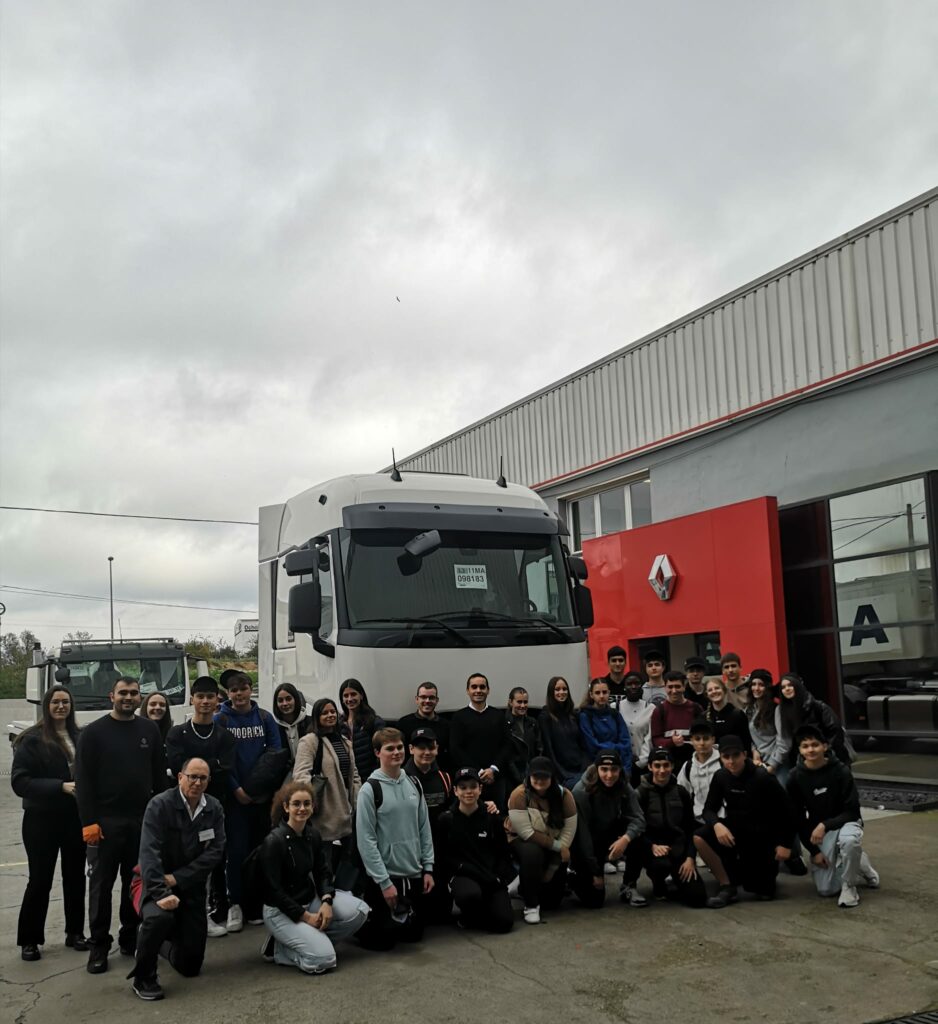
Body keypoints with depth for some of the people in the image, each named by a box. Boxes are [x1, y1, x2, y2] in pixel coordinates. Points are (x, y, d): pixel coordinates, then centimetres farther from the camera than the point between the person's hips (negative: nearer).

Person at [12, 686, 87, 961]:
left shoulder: (80, 737, 3)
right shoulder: (32, 739, -8)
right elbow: (19, 782, -14)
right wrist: (60, 787, -21)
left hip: (76, 818, 4)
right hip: (42, 820, -4)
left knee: (75, 876, 11)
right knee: (40, 880, 2)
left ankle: (75, 932, 25)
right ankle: (29, 939, 15)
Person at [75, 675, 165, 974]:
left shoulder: (149, 730, 9)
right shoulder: (93, 732, -2)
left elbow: (159, 775, 12)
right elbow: (83, 780, -5)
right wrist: (88, 822, -12)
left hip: (143, 819, 3)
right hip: (105, 821, -3)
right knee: (101, 884, 1)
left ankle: (131, 938, 20)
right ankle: (98, 945, 10)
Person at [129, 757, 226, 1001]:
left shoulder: (214, 809, -4)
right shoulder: (160, 805, -15)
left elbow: (215, 852, -10)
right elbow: (149, 853, -24)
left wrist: (176, 878, -20)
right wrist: (161, 893, -35)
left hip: (192, 887, 4)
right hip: (158, 884, -4)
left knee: (191, 966, 6)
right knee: (158, 917, -39)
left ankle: (164, 942, 42)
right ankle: (143, 977, -12)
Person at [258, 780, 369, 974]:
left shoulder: (313, 834, 1)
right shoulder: (274, 841, -20)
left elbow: (323, 872, 4)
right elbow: (273, 890, -18)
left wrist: (327, 901, -16)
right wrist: (306, 917, -16)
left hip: (311, 899, 7)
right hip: (281, 911, -7)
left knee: (359, 910, -11)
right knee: (323, 959, -22)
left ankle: (312, 939, 1)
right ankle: (278, 948, 2)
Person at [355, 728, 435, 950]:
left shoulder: (413, 785, 5)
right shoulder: (370, 789, -13)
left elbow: (424, 829, 9)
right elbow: (366, 840, -15)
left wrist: (428, 868, 4)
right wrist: (384, 881, -17)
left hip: (414, 874, 6)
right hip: (385, 876, -6)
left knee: (413, 934, 14)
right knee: (382, 939, 1)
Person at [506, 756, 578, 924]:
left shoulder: (564, 795, -14)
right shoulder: (519, 795, -22)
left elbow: (569, 830, -14)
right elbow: (527, 832, -23)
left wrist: (551, 869, -16)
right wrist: (557, 846, -22)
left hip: (554, 847, 3)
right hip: (523, 842, -3)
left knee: (552, 901, 1)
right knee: (532, 853, -39)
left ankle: (526, 885, 34)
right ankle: (531, 905, -19)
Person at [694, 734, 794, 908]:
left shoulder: (763, 778, -22)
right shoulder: (721, 777, -8)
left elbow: (785, 811, -13)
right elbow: (709, 809, -4)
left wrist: (785, 843, -12)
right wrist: (717, 825, -27)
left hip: (761, 834, -3)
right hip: (735, 828, 4)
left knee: (761, 886, -1)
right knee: (700, 838, -23)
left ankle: (770, 871, 34)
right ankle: (727, 887, -10)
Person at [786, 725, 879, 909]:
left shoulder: (840, 771, -17)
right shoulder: (796, 777, -10)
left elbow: (852, 811, -15)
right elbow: (797, 818, -3)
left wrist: (824, 825, -29)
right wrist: (813, 850, -6)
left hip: (845, 822, -3)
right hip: (818, 830, 3)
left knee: (849, 840, -40)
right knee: (825, 889, -9)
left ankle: (849, 887, -14)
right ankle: (858, 867, 21)